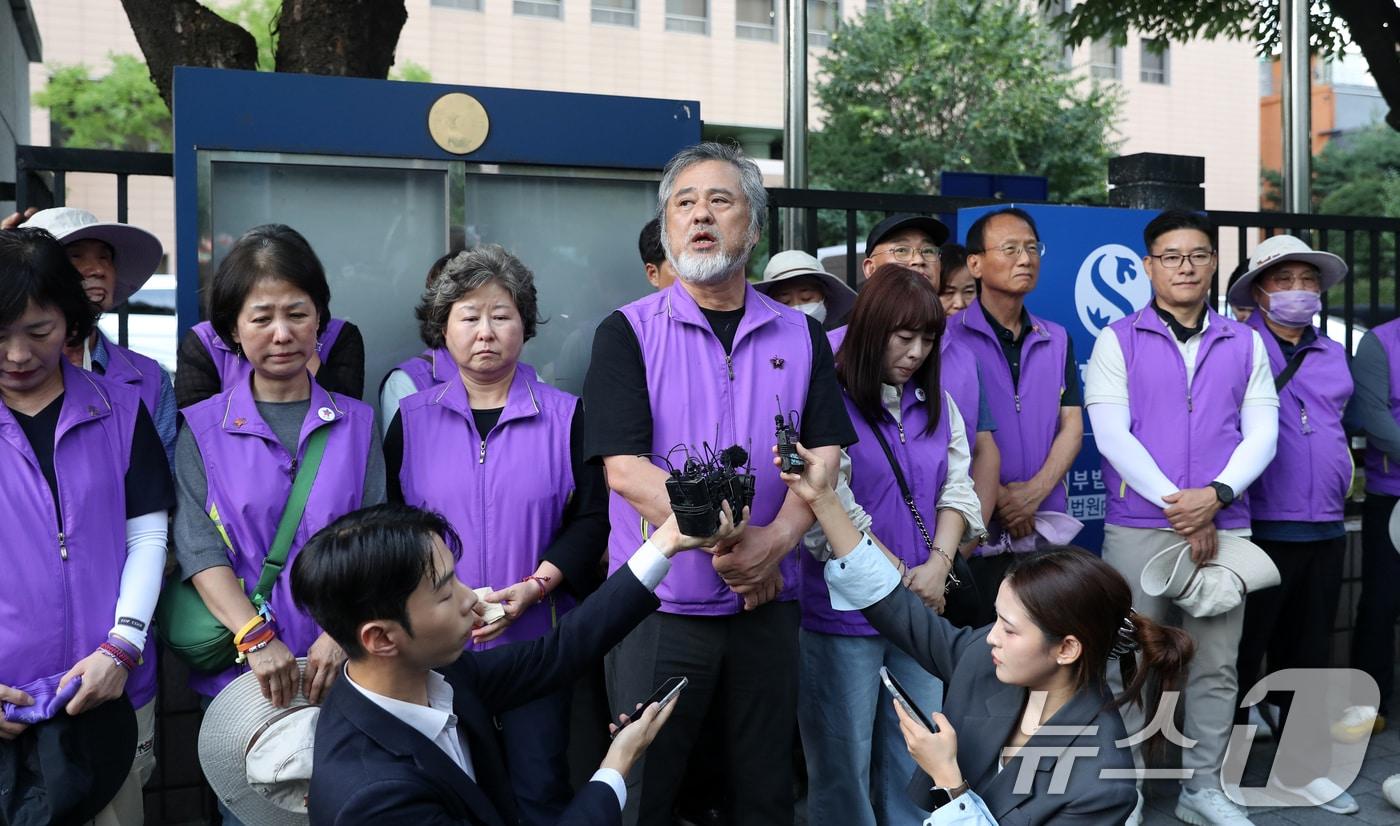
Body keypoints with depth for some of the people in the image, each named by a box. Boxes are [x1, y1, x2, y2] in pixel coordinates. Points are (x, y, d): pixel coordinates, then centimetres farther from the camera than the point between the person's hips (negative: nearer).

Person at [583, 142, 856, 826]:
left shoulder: (801, 335, 6)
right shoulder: (628, 333, -3)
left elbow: (825, 454, 0)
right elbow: (625, 467, -13)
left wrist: (773, 542, -18)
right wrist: (724, 541, -19)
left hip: (768, 603, 3)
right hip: (659, 605, -2)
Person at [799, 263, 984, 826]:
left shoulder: (937, 404, 11)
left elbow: (957, 489, 7)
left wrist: (938, 565, -9)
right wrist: (901, 579, -12)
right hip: (844, 611, -6)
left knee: (916, 756, 13)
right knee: (845, 759, 6)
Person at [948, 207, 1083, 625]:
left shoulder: (1056, 340, 14)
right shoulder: (950, 337, -4)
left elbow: (1072, 425, 8)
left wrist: (1036, 490, -7)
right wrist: (997, 497, -13)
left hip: (1045, 529, 5)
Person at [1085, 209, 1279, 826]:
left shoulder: (1245, 343, 11)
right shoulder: (1117, 341, 2)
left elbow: (1261, 431, 3)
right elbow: (1111, 433, -7)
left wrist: (1216, 495, -14)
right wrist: (1177, 504, -14)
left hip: (1224, 527, 3)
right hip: (1137, 528, -3)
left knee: (1216, 665, 9)